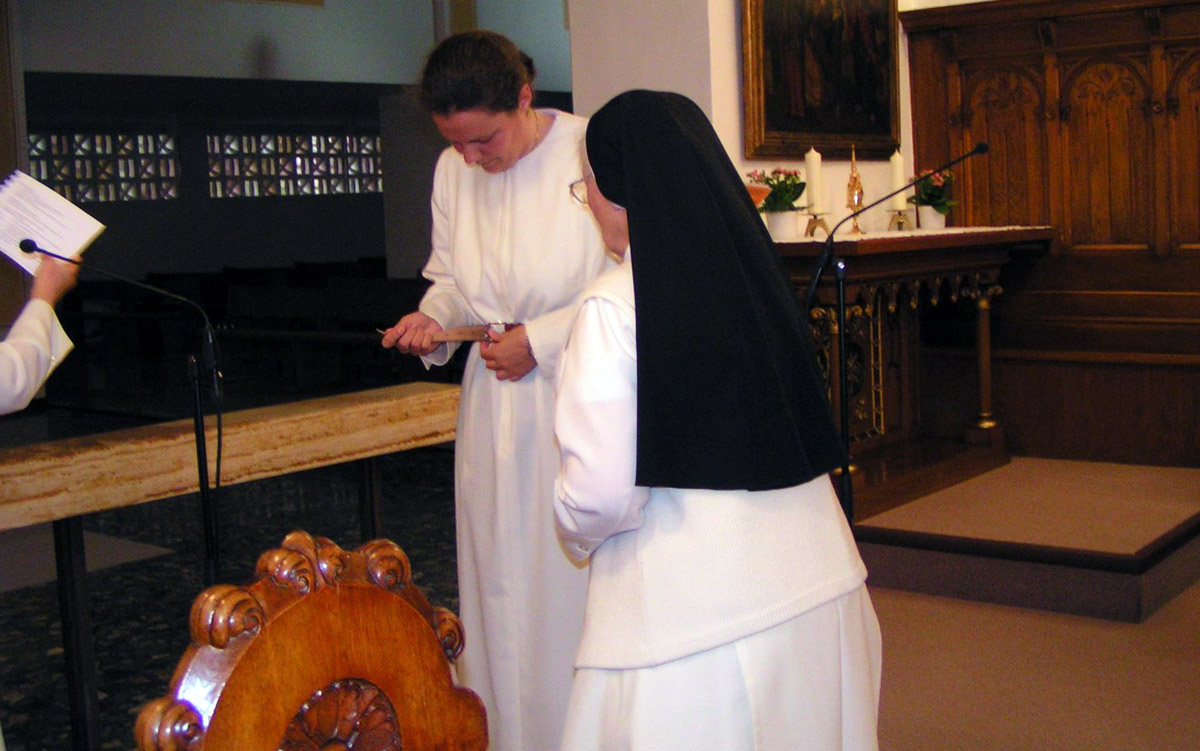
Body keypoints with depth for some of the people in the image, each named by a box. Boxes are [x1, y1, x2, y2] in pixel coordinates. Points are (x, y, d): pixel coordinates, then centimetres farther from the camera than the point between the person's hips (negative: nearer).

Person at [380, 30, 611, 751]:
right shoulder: (453, 171, 4)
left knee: (575, 581, 1)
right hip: (494, 407, 5)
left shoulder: (593, 152, -14)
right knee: (500, 587, 12)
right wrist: (432, 318, -5)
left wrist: (540, 339, -14)